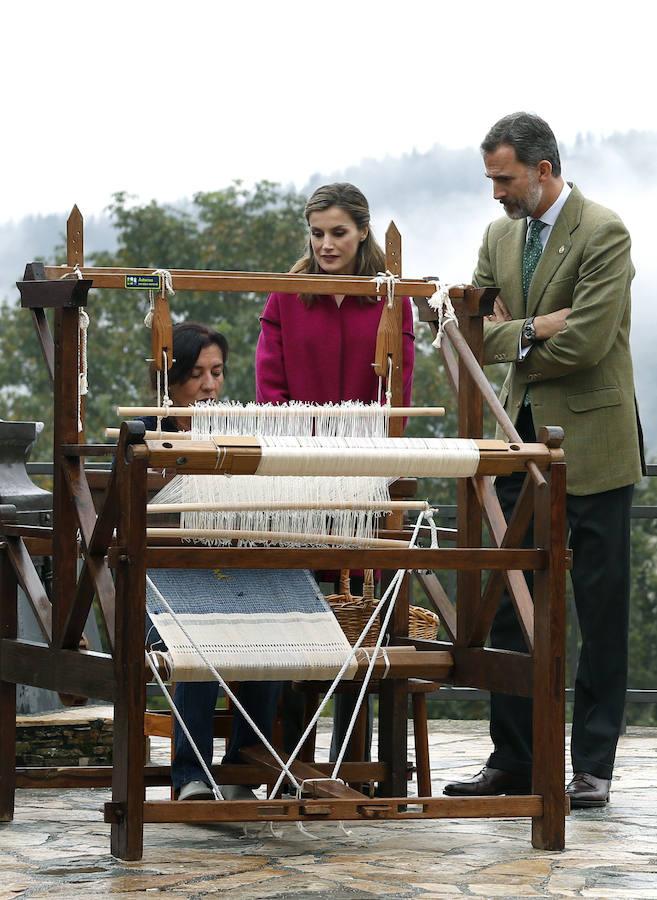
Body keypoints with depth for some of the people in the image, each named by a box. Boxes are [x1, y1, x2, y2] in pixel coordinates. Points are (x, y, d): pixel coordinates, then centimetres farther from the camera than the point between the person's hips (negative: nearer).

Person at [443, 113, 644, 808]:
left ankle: (593, 766, 5)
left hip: (591, 441, -7)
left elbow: (585, 340, -19)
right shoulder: (500, 237, 12)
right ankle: (512, 760, 11)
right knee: (512, 605, 6)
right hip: (523, 439, 7)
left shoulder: (603, 234, -11)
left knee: (600, 612, 0)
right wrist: (534, 329, -9)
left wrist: (509, 342, -4)